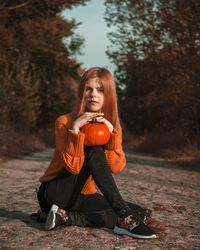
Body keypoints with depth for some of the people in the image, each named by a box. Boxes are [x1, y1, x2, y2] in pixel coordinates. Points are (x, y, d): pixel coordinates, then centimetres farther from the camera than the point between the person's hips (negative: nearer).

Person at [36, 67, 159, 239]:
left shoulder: (111, 125, 0)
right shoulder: (65, 122, -12)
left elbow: (116, 167, -15)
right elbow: (73, 166, -24)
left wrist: (112, 132, -25)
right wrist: (75, 129, -31)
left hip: (83, 197, 5)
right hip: (56, 193, -5)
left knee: (138, 212, -17)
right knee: (94, 151, -28)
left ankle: (66, 217, -21)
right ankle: (126, 218, -34)